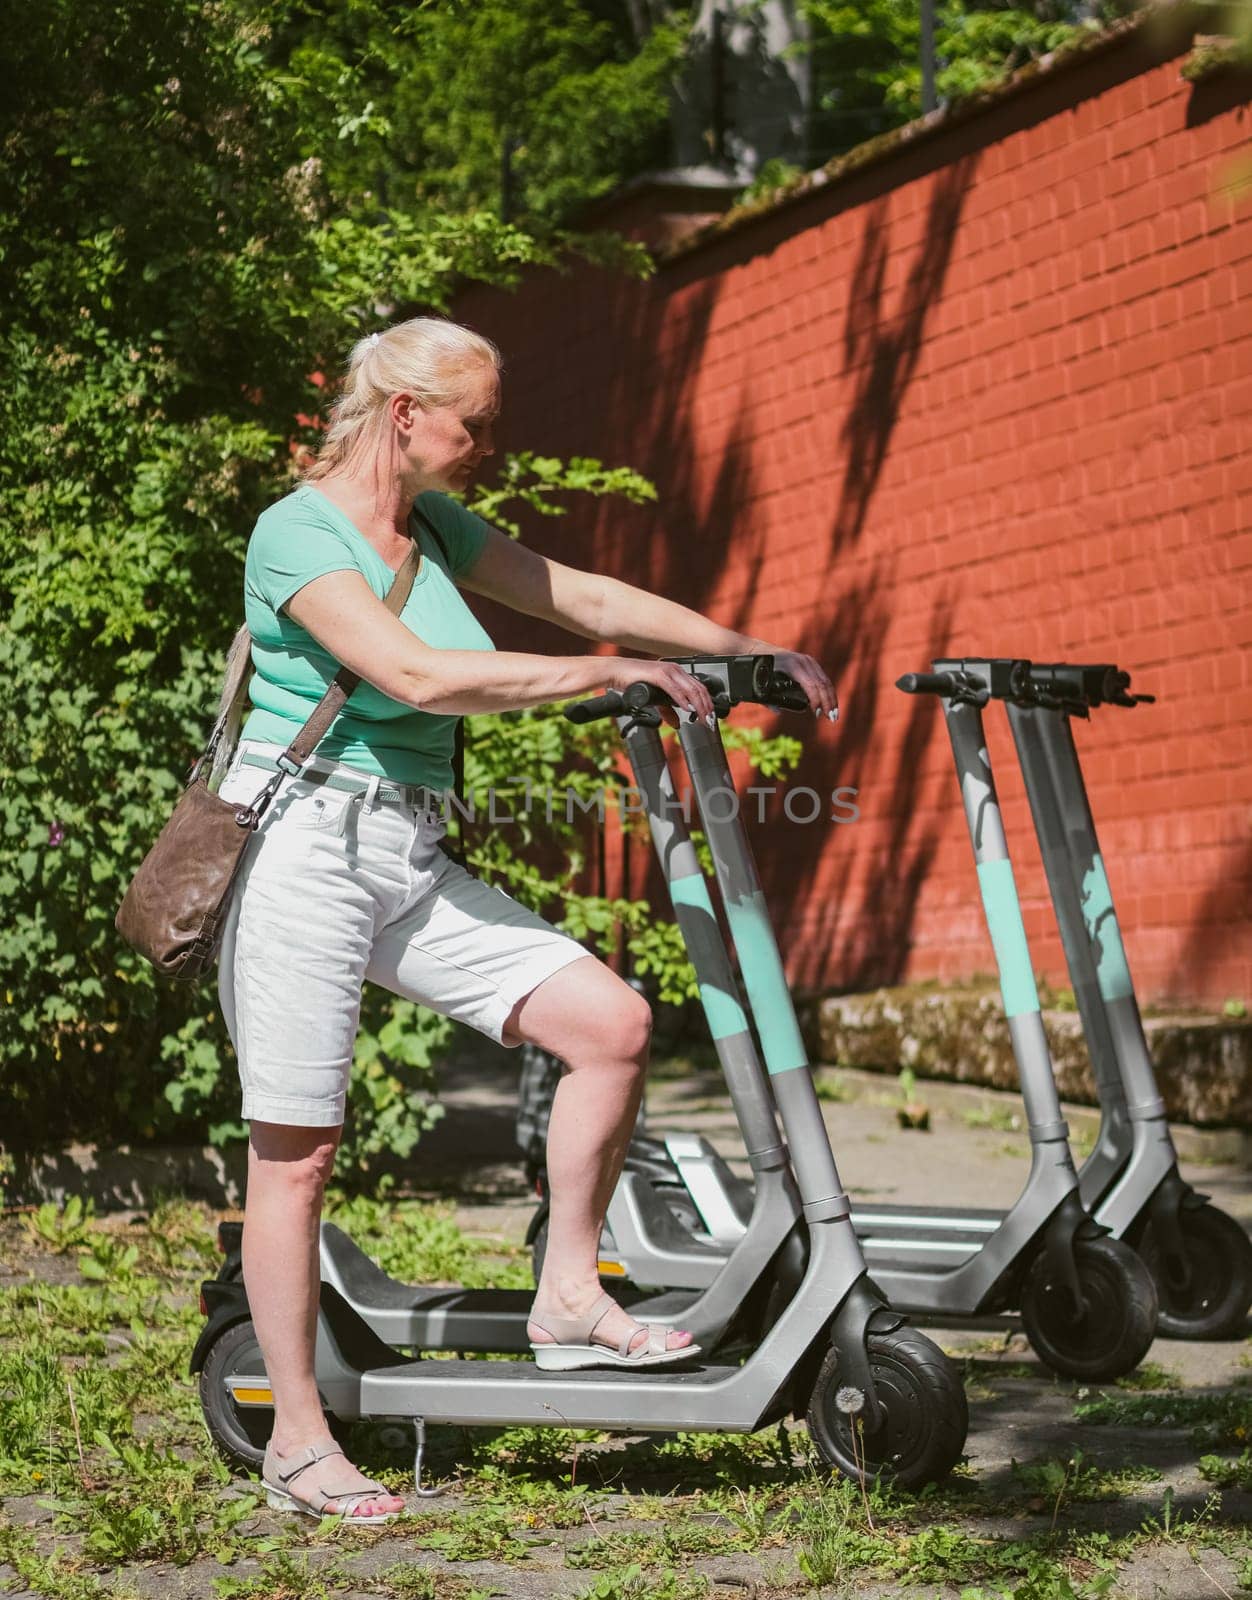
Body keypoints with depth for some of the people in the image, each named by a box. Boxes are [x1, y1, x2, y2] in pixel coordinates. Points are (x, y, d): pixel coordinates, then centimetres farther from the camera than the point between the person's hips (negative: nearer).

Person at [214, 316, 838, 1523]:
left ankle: (568, 1302, 7)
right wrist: (611, 674, -21)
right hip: (304, 850, -8)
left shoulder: (434, 527, 13)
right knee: (298, 1150, -2)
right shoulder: (297, 532, -13)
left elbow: (587, 596, 16)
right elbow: (418, 674, -25)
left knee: (613, 1022, -5)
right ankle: (296, 1440, 8)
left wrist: (760, 654, 14)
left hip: (410, 860, 8)